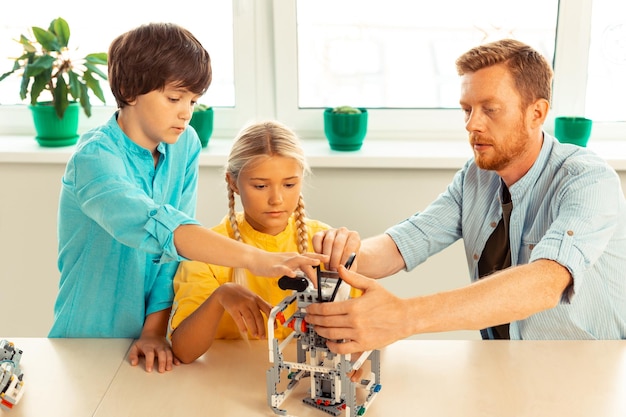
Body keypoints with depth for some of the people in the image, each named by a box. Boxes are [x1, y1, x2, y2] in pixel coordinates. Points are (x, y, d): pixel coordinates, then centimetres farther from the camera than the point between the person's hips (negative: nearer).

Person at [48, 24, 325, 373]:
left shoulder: (186, 145, -1)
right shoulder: (95, 157, -19)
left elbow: (178, 245, -2)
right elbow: (153, 226, -36)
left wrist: (154, 330, -10)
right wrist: (255, 258, -45)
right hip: (88, 342, -3)